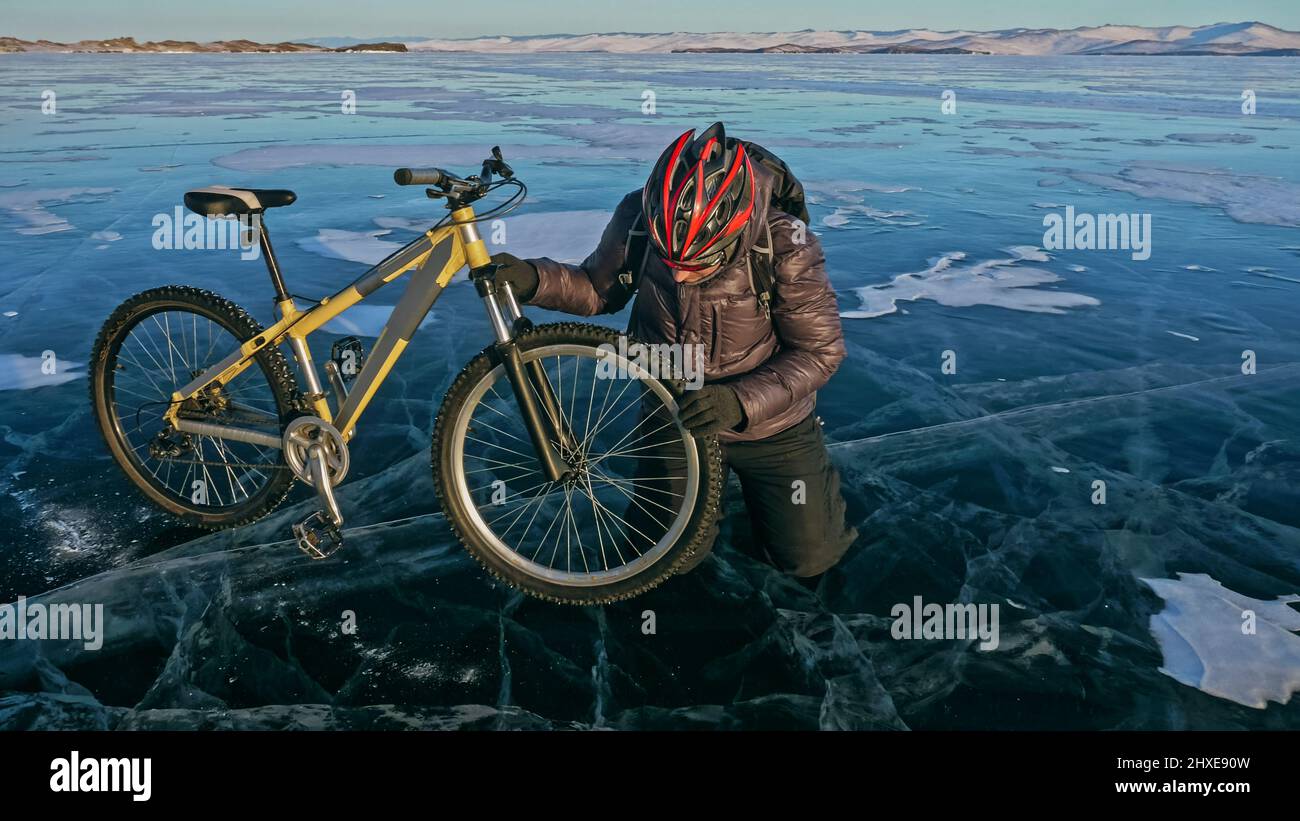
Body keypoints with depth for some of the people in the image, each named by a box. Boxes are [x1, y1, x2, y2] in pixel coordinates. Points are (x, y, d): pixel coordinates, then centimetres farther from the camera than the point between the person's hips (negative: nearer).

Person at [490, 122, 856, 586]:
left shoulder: (785, 246, -32)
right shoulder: (639, 219, -23)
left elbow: (820, 350, -22)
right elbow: (600, 291, -5)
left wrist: (742, 402, -37)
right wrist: (535, 280, -25)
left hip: (769, 423, -2)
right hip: (675, 414, 2)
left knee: (808, 557, 12)